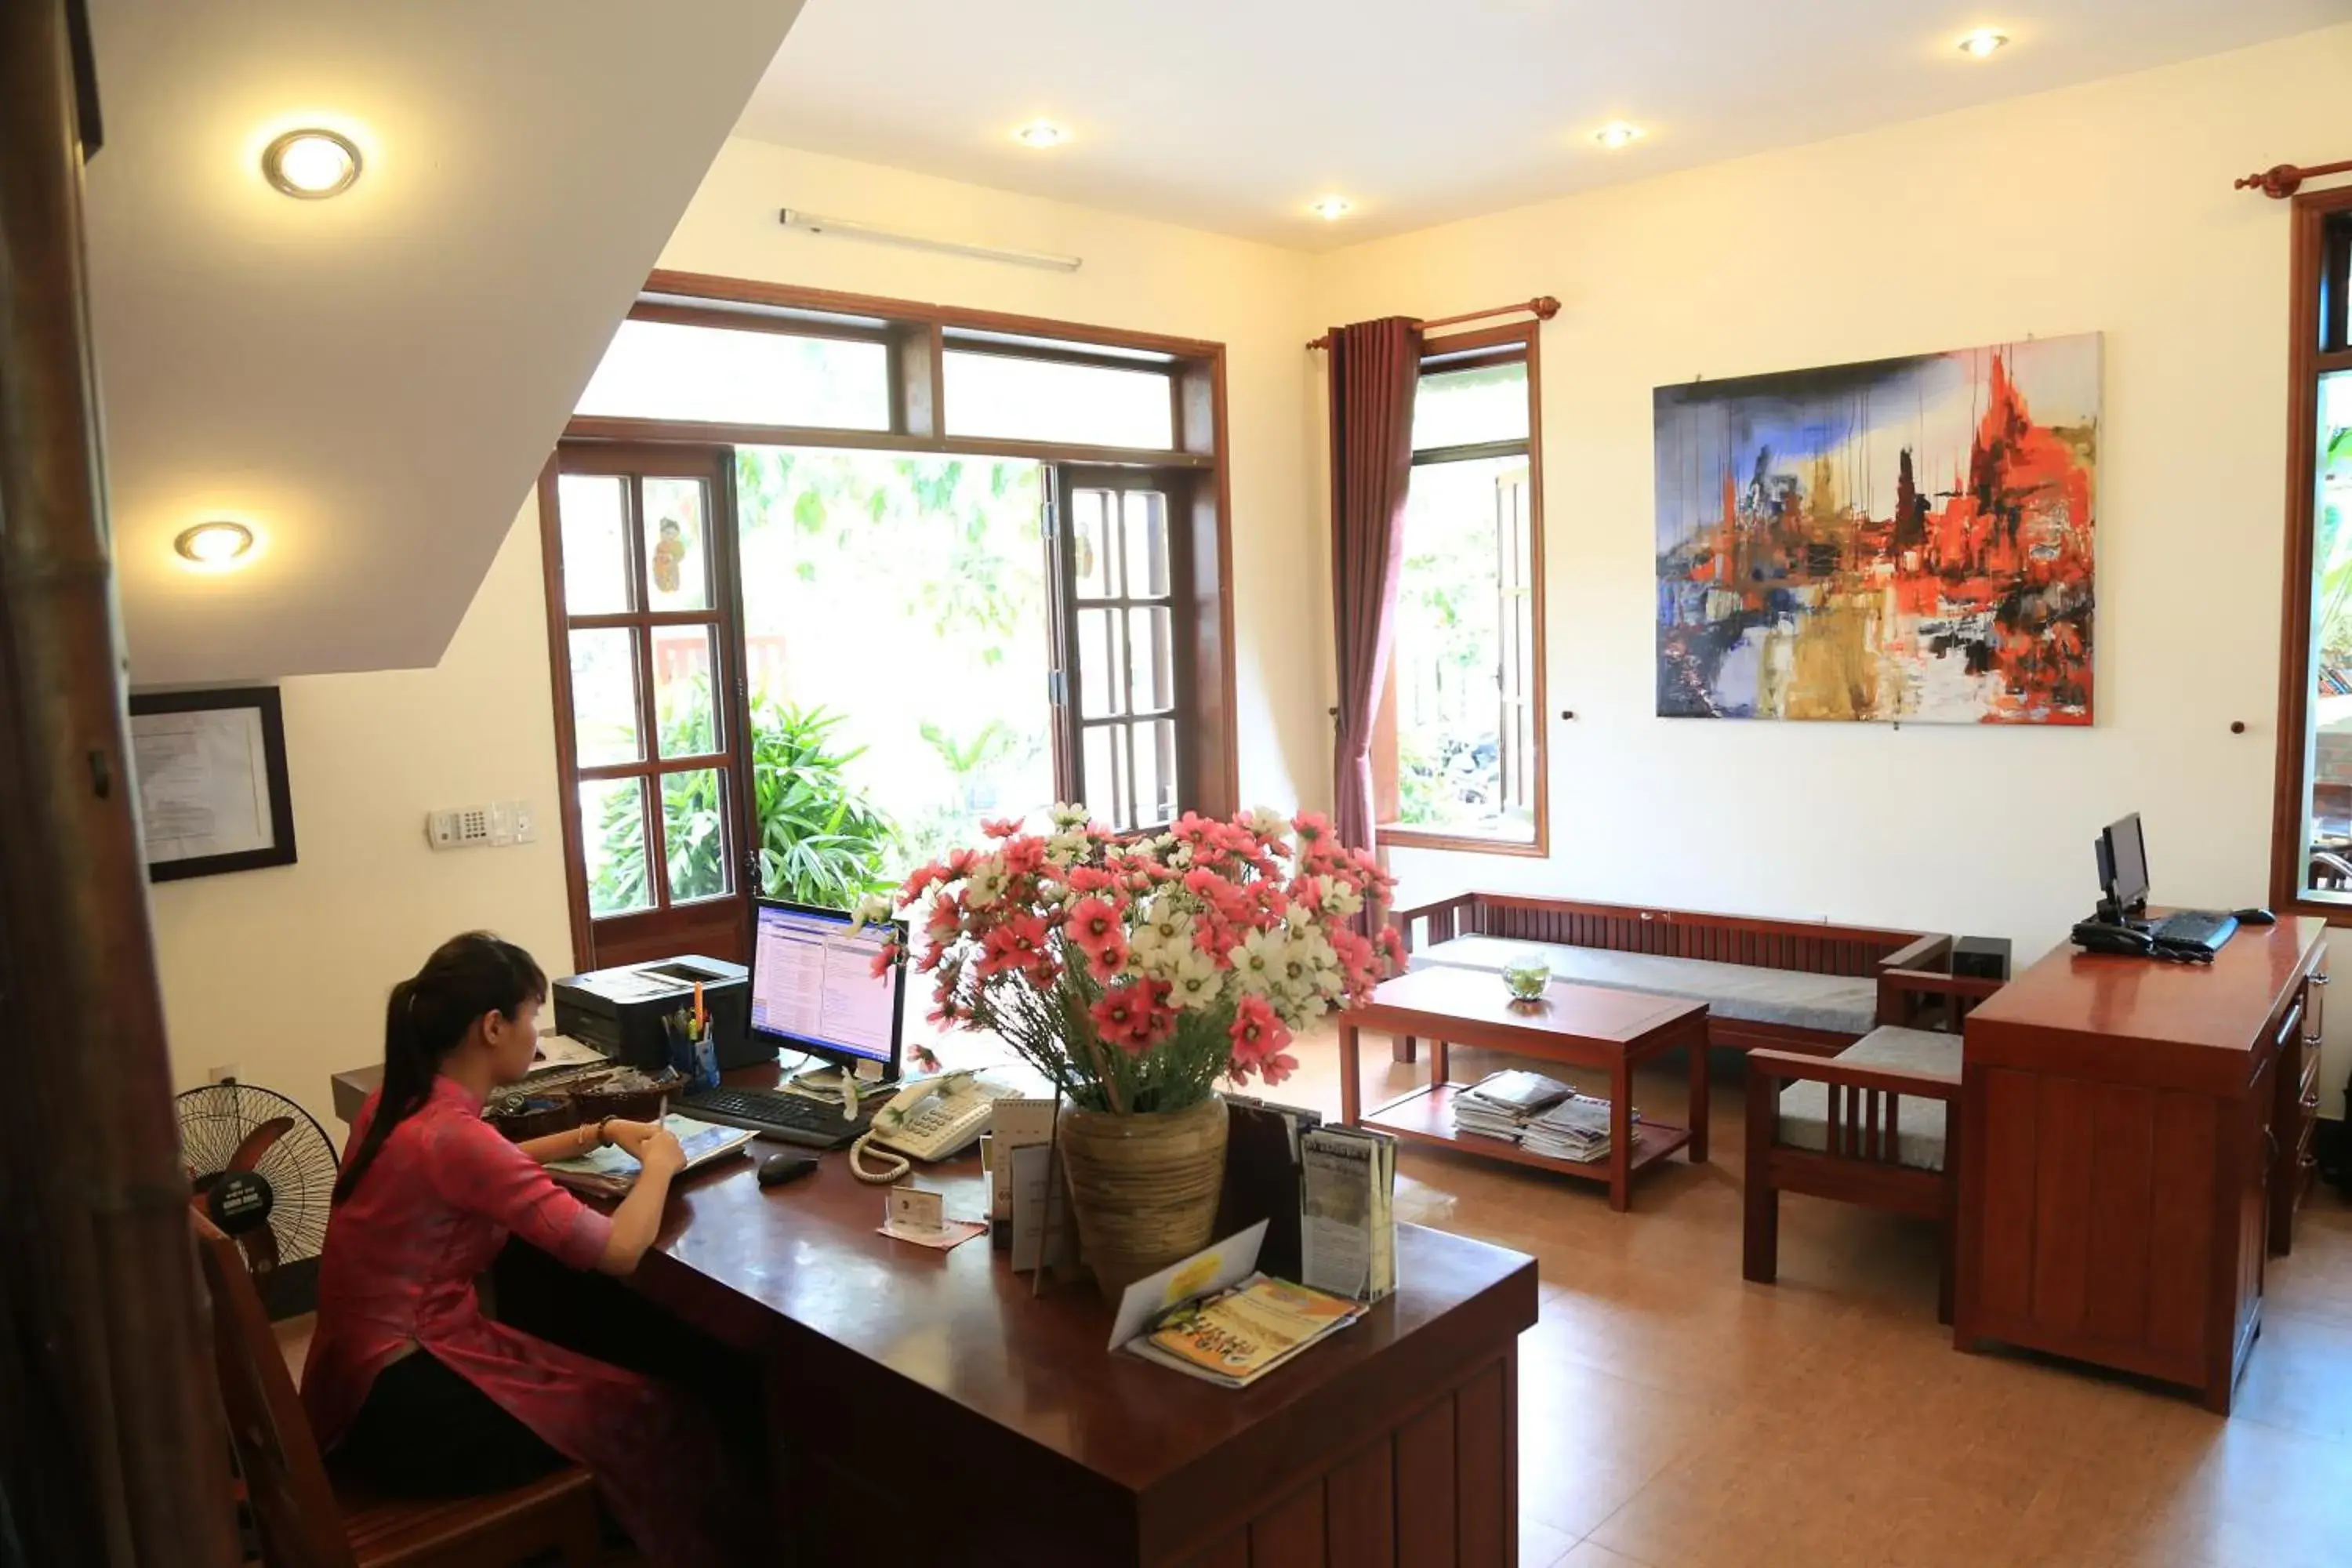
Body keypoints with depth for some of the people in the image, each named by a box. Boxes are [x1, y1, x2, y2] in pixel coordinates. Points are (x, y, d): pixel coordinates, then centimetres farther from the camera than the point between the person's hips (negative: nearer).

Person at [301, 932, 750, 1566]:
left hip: (365, 1377, 9)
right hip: (402, 1407, -9)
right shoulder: (451, 1134, -27)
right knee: (657, 1414, 4)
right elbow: (619, 1250, -27)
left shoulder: (400, 1102, 2)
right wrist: (658, 1165, -8)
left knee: (609, 1380, 20)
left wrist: (602, 1132, 13)